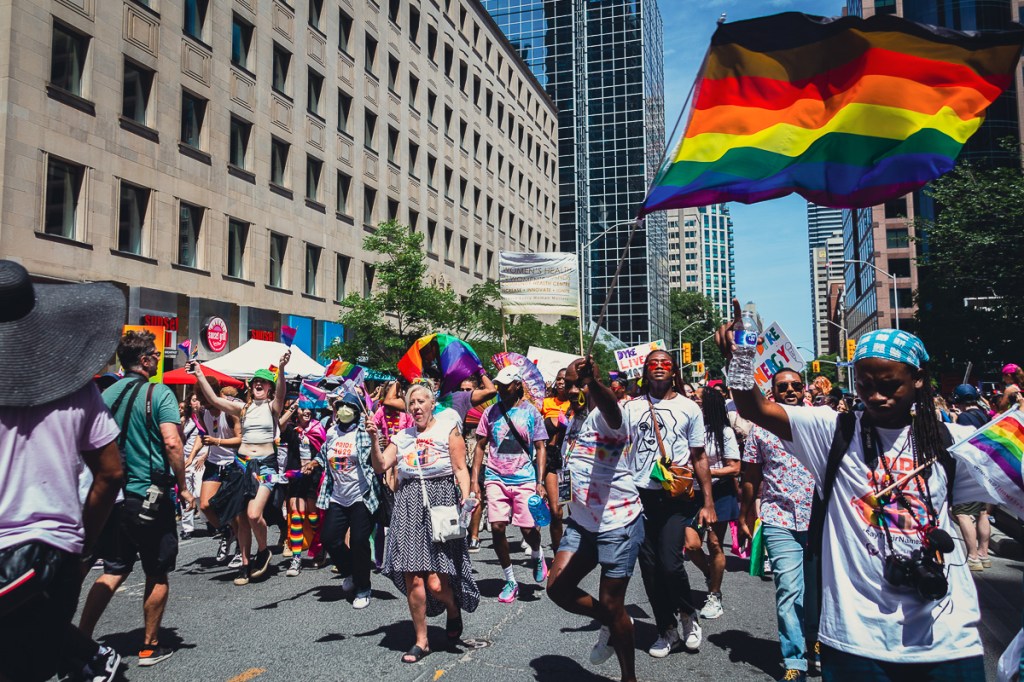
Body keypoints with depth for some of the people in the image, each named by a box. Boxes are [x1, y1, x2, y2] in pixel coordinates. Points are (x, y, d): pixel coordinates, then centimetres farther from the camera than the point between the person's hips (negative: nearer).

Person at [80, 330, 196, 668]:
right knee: (157, 574, 9)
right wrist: (183, 487, -11)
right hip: (151, 497, -5)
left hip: (114, 495, 5)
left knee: (114, 570, 15)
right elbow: (171, 442, -21)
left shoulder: (106, 395, 6)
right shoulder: (159, 393, -11)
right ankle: (150, 646, 19)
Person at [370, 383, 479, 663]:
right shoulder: (401, 437, 18)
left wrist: (466, 501, -11)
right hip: (408, 503, 4)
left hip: (440, 498, -4)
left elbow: (461, 469, 2)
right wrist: (374, 439, -4)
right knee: (412, 579, -1)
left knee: (435, 582, -10)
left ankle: (454, 611, 23)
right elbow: (381, 466, 9)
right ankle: (421, 640, 14)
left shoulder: (448, 429, 7)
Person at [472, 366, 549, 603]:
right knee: (497, 527, -7)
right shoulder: (491, 412, 6)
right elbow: (480, 446, 10)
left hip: (524, 479, -2)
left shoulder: (531, 412, 1)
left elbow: (541, 448, 2)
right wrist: (474, 480, 4)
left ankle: (537, 556, 31)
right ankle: (510, 581, 11)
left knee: (528, 529, -7)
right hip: (496, 478, 2)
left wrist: (540, 482, -6)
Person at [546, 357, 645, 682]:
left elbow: (612, 408, -42)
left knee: (611, 605, 2)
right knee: (557, 587, -1)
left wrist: (594, 381, -62)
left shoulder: (602, 416, -15)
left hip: (619, 523, -7)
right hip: (582, 522, 8)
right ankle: (612, 624, 24)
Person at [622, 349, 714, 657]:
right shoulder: (631, 407, 7)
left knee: (670, 562, -13)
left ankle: (688, 614, 18)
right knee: (649, 566, 7)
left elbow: (699, 457, 7)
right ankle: (667, 630, 26)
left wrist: (708, 502, 3)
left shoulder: (689, 408, 5)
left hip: (677, 496, -2)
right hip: (641, 495, 2)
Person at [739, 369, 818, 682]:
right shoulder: (761, 429, 3)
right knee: (788, 591, -6)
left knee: (816, 589, 13)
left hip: (819, 520, 2)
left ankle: (816, 641, 36)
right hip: (780, 522, -2)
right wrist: (745, 517, 9)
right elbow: (750, 478, 8)